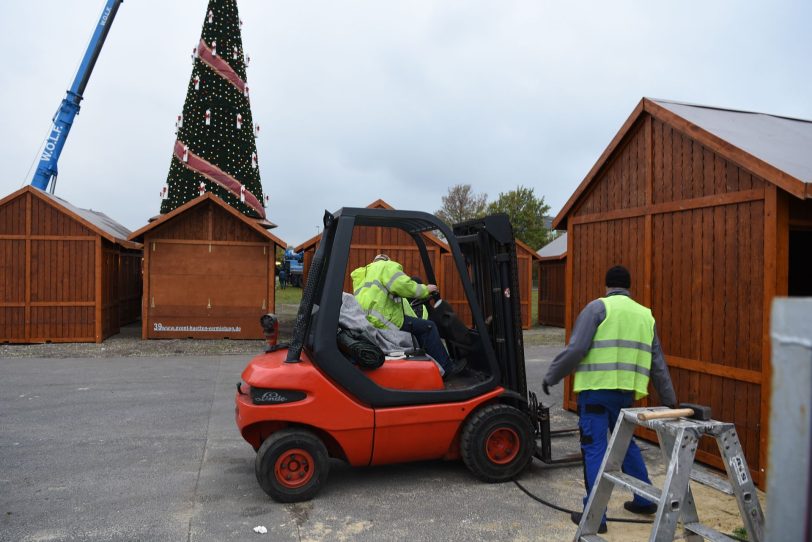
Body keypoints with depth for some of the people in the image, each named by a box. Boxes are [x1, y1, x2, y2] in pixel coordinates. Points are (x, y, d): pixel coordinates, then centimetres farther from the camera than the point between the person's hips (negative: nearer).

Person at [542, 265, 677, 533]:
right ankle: (644, 500, 35)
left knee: (594, 449, 1)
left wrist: (551, 377, -2)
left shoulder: (598, 307, -4)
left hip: (596, 390, -6)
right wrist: (669, 400, 25)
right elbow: (658, 364, 18)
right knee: (627, 443, 24)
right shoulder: (645, 315, 14)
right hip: (626, 392, 6)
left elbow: (575, 349, -13)